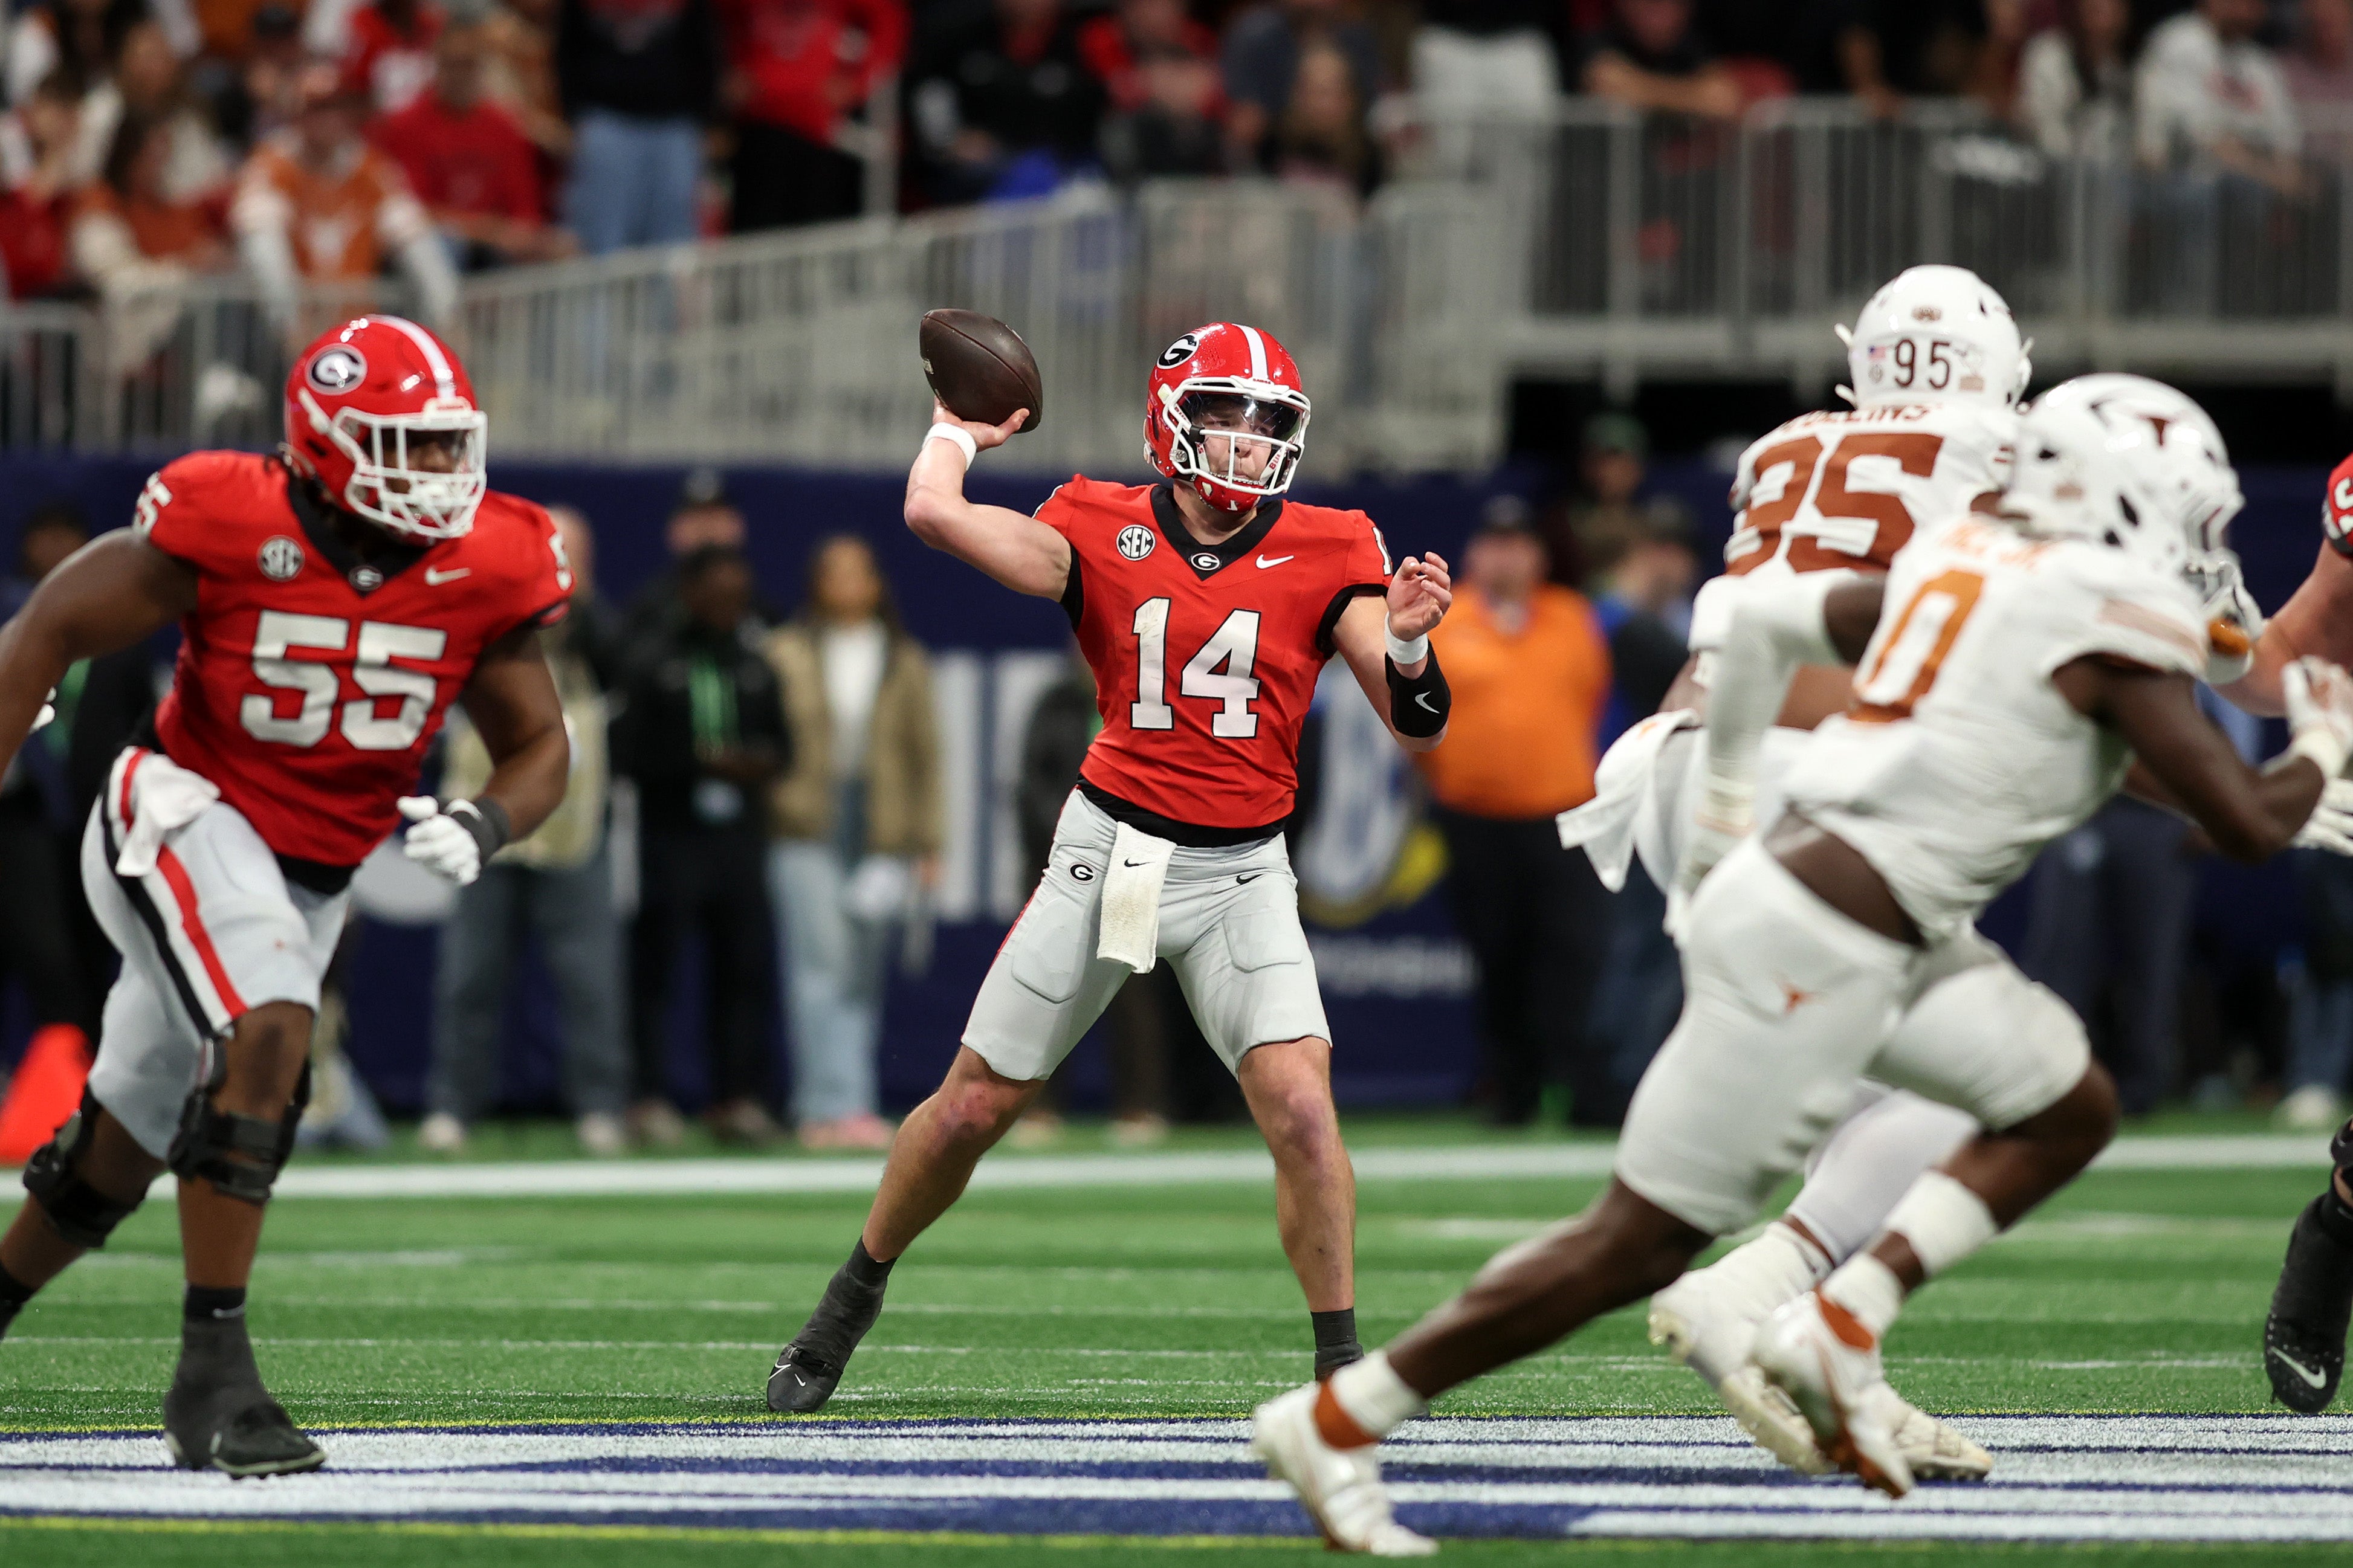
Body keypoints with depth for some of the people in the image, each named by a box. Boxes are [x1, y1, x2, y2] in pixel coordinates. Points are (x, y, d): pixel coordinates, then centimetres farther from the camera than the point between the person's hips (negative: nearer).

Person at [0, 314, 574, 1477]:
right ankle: (213, 1375, -28)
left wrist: (486, 824, -20)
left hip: (314, 879, 6)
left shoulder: (487, 567, -8)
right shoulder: (228, 526, -19)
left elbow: (539, 749, 3)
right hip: (188, 824, -6)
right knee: (268, 1036, -30)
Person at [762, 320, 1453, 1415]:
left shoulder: (1327, 556, -3)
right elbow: (934, 513, -17)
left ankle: (1342, 1364, -8)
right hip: (1107, 853, 0)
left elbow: (1417, 730, -5)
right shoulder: (1104, 533, -4)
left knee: (1299, 1104, -19)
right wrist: (959, 428, 2)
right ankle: (852, 1301, 30)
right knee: (974, 1106, 7)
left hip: (1239, 873, 0)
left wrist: (1404, 642, -25)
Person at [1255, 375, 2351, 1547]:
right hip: (1818, 952, -10)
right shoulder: (2115, 626, -11)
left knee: (2068, 1111, 15)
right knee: (1640, 1244, -4)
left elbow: (1769, 617, 22)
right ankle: (1337, 1421, 1)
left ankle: (1844, 1322, 6)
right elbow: (2248, 824, -10)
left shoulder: (1964, 565, 13)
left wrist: (1722, 806, 33)